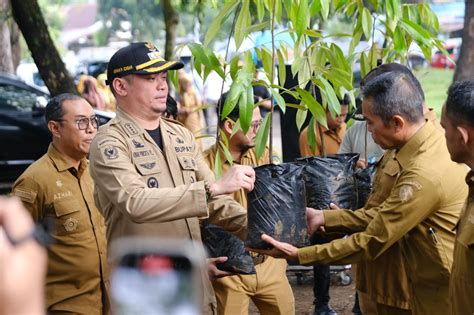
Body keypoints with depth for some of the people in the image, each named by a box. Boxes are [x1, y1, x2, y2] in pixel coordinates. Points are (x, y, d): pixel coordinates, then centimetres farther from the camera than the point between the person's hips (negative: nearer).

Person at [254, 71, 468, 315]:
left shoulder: (424, 176, -29)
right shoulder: (435, 140, 0)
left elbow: (370, 242, -20)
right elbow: (384, 213, 7)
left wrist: (298, 255, -12)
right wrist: (323, 218, 6)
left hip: (440, 295, -8)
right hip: (434, 284, 8)